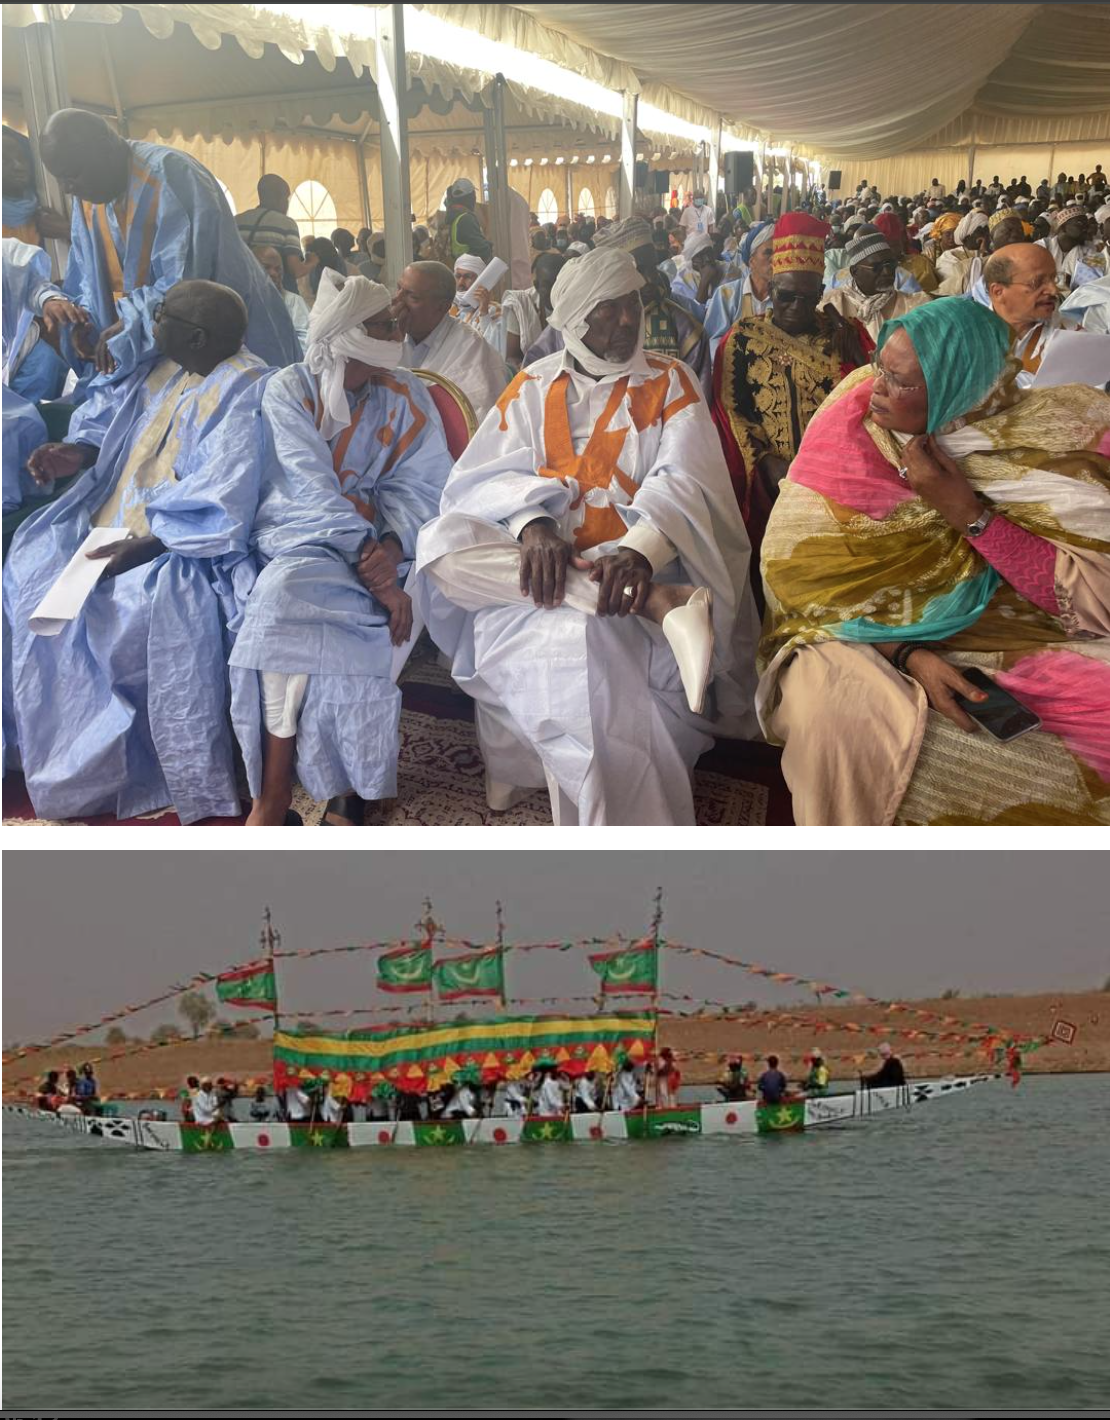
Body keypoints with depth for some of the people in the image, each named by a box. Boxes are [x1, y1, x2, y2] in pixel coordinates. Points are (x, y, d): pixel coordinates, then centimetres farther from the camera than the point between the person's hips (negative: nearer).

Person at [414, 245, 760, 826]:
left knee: (586, 639, -38)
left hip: (632, 565, -3)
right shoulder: (533, 386, 16)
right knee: (444, 544, -30)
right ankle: (660, 603, -37)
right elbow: (496, 473, 2)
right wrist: (533, 526, -23)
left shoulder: (669, 384, 10)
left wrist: (639, 549, -27)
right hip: (535, 563, 3)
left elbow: (685, 483, -5)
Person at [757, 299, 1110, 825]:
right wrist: (908, 655, -21)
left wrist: (969, 512, -20)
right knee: (830, 712, -34)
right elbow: (810, 573, -6)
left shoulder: (1055, 439, -7)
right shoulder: (850, 432, -4)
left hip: (1018, 647, 1)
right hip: (881, 642, 0)